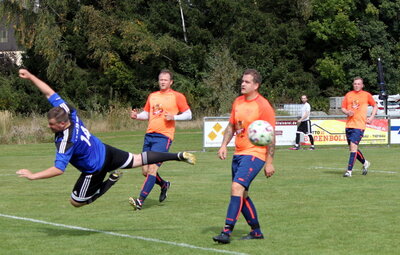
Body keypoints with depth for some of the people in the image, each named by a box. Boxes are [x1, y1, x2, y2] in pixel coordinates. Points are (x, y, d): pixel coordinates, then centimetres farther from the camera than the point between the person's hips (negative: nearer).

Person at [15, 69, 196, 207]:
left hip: (95, 169, -7)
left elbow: (58, 169, -37)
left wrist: (33, 176, -33)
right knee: (138, 160, 22)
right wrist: (30, 77, -8)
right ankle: (179, 156, 22)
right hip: (105, 151, 7)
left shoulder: (66, 141, -34)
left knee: (76, 202, 10)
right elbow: (50, 93, -7)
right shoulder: (68, 112, -16)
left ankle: (112, 180, 3)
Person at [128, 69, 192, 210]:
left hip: (164, 137, -6)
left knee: (152, 168, -15)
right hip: (149, 135, 6)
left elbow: (188, 115, 2)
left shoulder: (177, 97, 2)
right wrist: (136, 116, 3)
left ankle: (140, 201, -17)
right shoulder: (152, 96, 17)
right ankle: (164, 185, 34)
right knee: (145, 171, 5)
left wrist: (174, 117, -14)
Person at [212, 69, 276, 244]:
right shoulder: (238, 102, 9)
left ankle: (227, 232, -24)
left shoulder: (263, 106, -12)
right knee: (242, 195, 12)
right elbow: (231, 126, 20)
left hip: (255, 154, -8)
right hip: (238, 154, 8)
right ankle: (256, 231, 26)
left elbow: (271, 136, -10)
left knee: (237, 187, -22)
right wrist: (224, 145, 6)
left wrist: (269, 162, -12)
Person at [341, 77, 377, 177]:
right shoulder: (348, 95, 10)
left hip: (359, 125, -5)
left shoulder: (366, 95, 3)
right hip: (349, 125, 5)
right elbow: (343, 108, 13)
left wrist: (371, 118, 3)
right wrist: (347, 112, -8)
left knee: (353, 146, -15)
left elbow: (375, 106, 15)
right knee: (352, 148, 10)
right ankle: (365, 163, 34)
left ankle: (349, 171, -15)